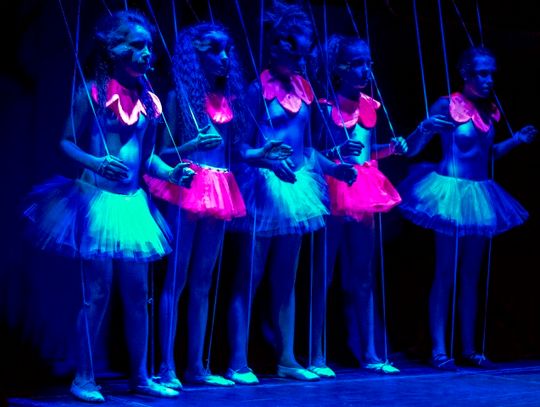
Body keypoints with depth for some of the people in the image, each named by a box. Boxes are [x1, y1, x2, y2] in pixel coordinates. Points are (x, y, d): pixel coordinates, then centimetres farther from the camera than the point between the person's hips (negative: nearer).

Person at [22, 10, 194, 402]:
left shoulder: (147, 99, 8)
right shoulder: (93, 93, -9)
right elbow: (67, 143, -8)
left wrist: (171, 172, -3)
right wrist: (97, 163, -24)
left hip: (134, 202, 6)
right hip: (97, 200, -6)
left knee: (138, 292, 9)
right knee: (97, 293, -2)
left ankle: (140, 376, 19)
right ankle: (84, 377, 9)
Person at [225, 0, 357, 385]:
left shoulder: (303, 89, 10)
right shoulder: (259, 89, -9)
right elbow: (242, 146, -13)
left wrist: (333, 167, 6)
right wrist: (271, 162, -29)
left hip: (296, 186, 7)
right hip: (263, 187, -7)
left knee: (285, 280, 11)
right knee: (248, 279, -2)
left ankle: (287, 358, 17)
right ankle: (238, 363, 1)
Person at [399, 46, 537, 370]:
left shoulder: (489, 110, 9)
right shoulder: (448, 105, -9)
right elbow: (412, 149, -9)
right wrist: (425, 129, -28)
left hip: (480, 195, 7)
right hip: (451, 191, -7)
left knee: (472, 275, 9)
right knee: (445, 274, -5)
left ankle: (469, 349, 14)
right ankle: (439, 349, -1)